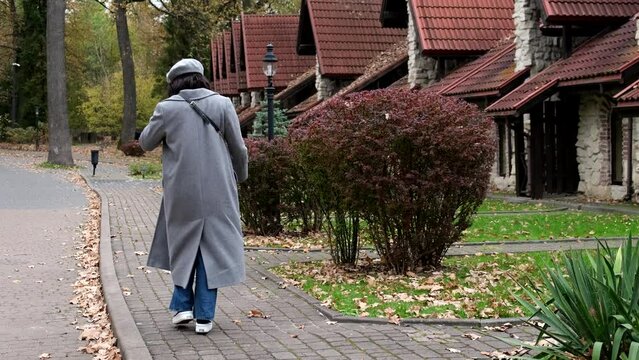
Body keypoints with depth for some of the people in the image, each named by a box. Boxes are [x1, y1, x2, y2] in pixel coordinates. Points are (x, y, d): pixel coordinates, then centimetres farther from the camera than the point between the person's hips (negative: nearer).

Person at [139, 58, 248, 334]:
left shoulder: (167, 108, -5)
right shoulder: (222, 104, -3)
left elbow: (146, 143, 8)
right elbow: (238, 148, 2)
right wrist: (241, 177, 19)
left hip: (181, 194, 0)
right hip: (217, 194, 0)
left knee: (183, 246, 19)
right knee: (212, 248, 7)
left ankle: (182, 306, 15)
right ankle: (204, 315, 8)